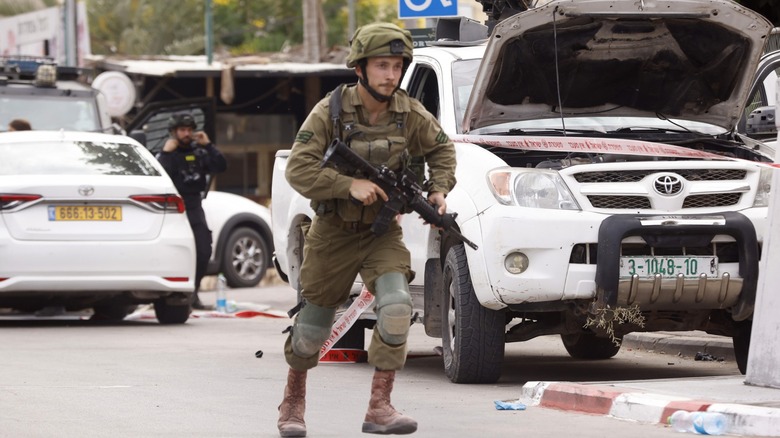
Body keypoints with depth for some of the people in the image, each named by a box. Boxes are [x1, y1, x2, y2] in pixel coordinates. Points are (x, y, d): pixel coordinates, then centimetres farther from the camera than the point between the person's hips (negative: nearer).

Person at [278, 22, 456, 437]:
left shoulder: (409, 114, -7)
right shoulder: (330, 111, -16)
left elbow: (441, 149, 12)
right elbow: (298, 169, -21)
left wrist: (438, 191, -4)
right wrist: (350, 185, -31)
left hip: (383, 232, 2)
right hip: (334, 233, -2)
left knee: (396, 306, -22)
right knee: (313, 325, 6)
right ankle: (293, 402, 32)